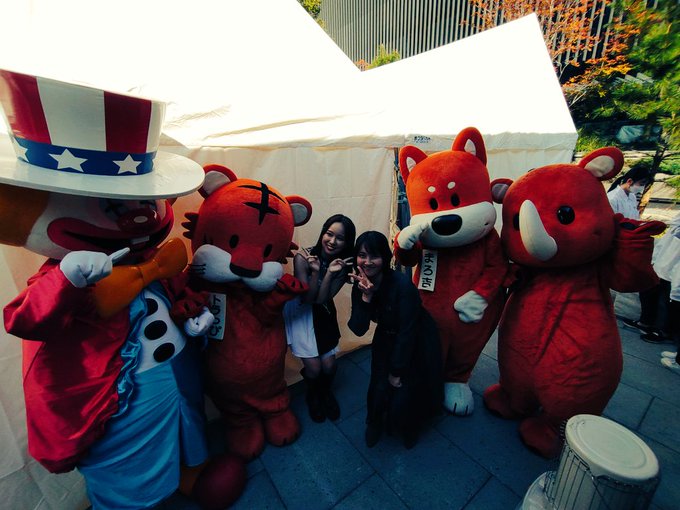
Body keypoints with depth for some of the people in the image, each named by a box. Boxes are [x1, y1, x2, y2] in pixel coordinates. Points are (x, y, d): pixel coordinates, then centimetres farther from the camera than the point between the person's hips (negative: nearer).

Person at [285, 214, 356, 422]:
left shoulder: (344, 264, -13)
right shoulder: (303, 257, -24)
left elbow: (321, 299, -20)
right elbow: (306, 299, -21)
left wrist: (330, 273, -33)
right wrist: (315, 271, -35)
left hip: (323, 313, 3)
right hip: (299, 311, -3)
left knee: (329, 365, 1)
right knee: (313, 367, -4)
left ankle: (326, 392, 39)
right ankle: (312, 395, 33)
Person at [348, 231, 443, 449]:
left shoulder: (402, 284, -32)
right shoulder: (360, 286, -15)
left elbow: (407, 332, -24)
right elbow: (358, 329, -20)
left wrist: (397, 371, -13)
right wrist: (366, 297, -35)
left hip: (416, 344, -4)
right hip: (386, 341, 4)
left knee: (403, 396, -4)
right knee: (379, 390, 0)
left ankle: (408, 428, 33)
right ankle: (376, 423, 36)